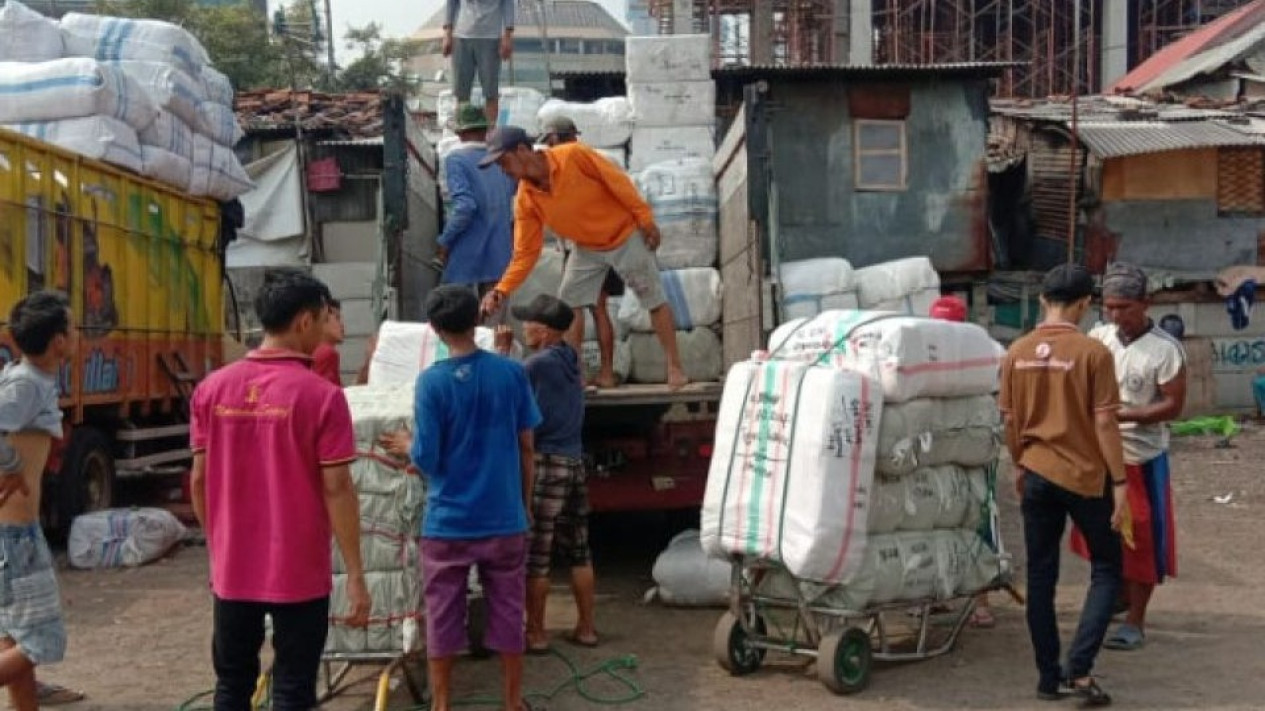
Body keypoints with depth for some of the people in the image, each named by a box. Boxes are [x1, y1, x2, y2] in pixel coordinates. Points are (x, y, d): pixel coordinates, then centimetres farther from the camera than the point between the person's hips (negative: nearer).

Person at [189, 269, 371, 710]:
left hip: (233, 571, 4)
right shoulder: (321, 396, -13)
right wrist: (356, 577, -8)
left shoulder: (212, 389, 0)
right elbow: (336, 489, -14)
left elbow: (199, 479, 4)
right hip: (299, 575, -4)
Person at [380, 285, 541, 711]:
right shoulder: (511, 372, -4)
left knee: (443, 620, 10)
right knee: (508, 615, 13)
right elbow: (526, 448, 2)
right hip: (504, 520, 2)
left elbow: (428, 460, -12)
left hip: (449, 522, -2)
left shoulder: (432, 381, -12)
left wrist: (407, 446, 10)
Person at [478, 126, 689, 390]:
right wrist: (502, 290, -20)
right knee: (569, 303, -1)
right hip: (587, 247, 5)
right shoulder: (525, 199, -13)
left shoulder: (574, 155, -27)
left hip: (626, 236, -5)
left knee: (654, 300, 1)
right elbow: (525, 252, -10)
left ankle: (675, 368, 12)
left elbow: (619, 181, -19)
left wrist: (646, 220, -19)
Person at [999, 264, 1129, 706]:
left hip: (1036, 475, 4)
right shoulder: (1092, 352, -13)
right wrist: (1119, 482, -7)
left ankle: (1049, 676, 16)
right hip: (1084, 476, -4)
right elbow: (1104, 424, -13)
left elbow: (1010, 421, 7)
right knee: (1106, 570, 11)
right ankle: (1079, 669, -1)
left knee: (1041, 576, 12)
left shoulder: (1017, 353, 1)